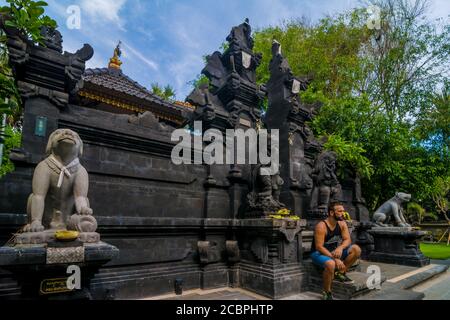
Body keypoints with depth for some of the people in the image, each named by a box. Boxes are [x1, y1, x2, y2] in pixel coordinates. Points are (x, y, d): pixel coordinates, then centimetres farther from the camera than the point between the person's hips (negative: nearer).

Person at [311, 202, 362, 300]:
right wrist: (335, 259, -32)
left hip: (334, 251, 7)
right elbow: (319, 247, -26)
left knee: (356, 249, -11)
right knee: (331, 264, -37)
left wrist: (340, 248, -29)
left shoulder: (342, 224, -3)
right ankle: (327, 293, -14)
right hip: (319, 253, -6)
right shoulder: (321, 226, -23)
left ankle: (340, 273, 1)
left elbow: (347, 240, -7)